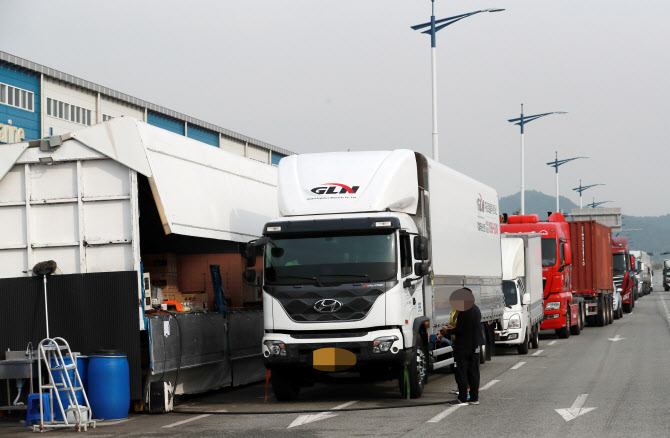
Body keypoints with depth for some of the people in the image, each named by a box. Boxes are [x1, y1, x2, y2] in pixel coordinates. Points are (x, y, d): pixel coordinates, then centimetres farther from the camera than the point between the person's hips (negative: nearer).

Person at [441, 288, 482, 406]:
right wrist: (452, 328, 19)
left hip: (463, 347, -9)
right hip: (475, 346, 9)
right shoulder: (476, 309, 12)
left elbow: (460, 330, -19)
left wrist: (447, 331, -2)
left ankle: (462, 398, -3)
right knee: (473, 372, 12)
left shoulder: (464, 311, -18)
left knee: (461, 373, -3)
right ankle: (474, 398, 14)